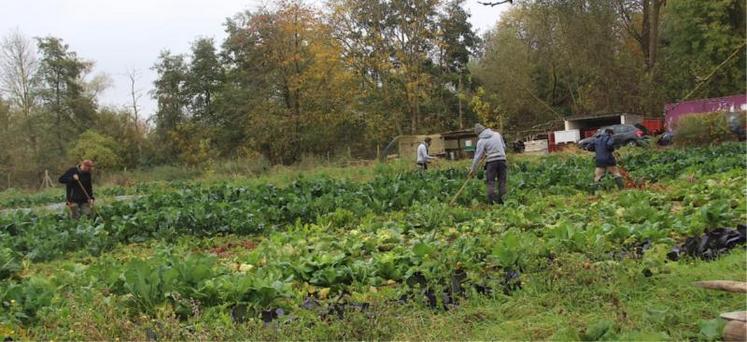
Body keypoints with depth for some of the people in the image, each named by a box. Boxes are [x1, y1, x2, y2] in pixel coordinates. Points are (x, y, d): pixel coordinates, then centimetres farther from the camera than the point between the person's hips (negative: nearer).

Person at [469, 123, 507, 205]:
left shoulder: (481, 141, -3)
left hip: (491, 161, -3)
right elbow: (504, 147, 16)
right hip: (502, 159, 3)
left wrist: (473, 169, 0)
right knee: (502, 181, 8)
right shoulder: (497, 134, 9)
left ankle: (491, 200, -8)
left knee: (491, 181, 1)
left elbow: (478, 155, -4)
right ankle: (501, 199, 5)